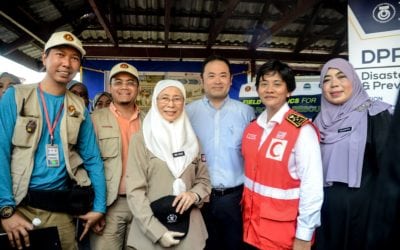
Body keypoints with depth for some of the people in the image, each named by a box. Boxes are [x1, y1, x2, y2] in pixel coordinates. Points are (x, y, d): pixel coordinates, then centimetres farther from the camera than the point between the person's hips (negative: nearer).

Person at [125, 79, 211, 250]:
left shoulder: (191, 139, 5)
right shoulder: (140, 139, -6)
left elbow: (204, 180, 10)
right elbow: (135, 191, -10)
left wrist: (195, 194, -12)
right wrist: (157, 232, -16)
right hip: (150, 231, -3)